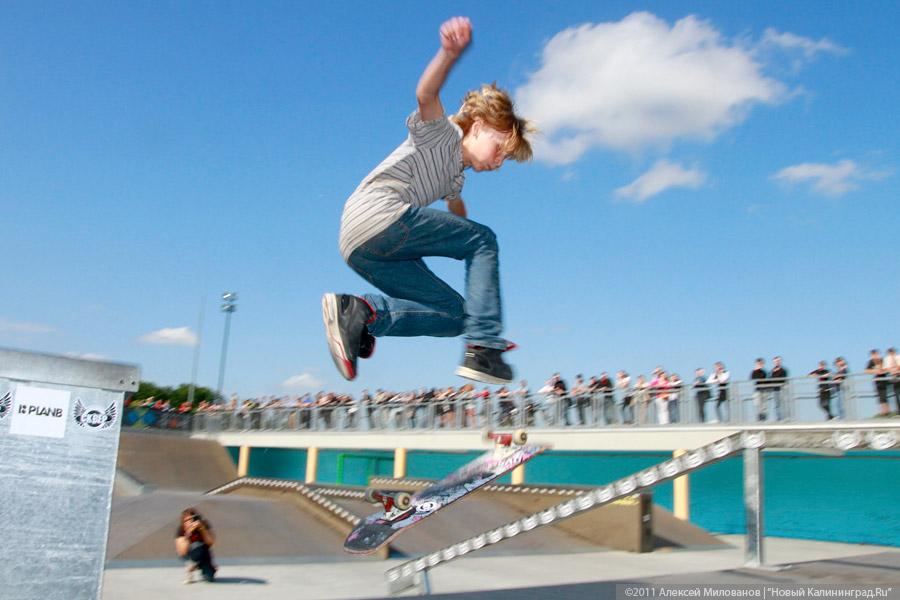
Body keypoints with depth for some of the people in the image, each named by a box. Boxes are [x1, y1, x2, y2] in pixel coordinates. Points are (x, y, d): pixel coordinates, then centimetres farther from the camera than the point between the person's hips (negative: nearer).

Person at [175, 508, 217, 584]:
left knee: (210, 577, -21)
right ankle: (189, 568, -8)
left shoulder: (204, 524, -18)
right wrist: (188, 533, -40)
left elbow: (210, 542, -26)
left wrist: (202, 529, -39)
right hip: (188, 555, -1)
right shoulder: (181, 529, -22)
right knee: (197, 546, -36)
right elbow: (182, 552, -30)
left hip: (203, 553, 1)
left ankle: (200, 565, 13)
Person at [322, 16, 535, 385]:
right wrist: (450, 53, -39)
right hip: (379, 215, -9)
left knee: (454, 315, 3)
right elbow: (426, 95, -21)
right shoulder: (441, 133, 2)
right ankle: (482, 348, -14)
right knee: (484, 240, -4)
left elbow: (455, 207, 52)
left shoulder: (456, 178, 28)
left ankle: (361, 313, -13)